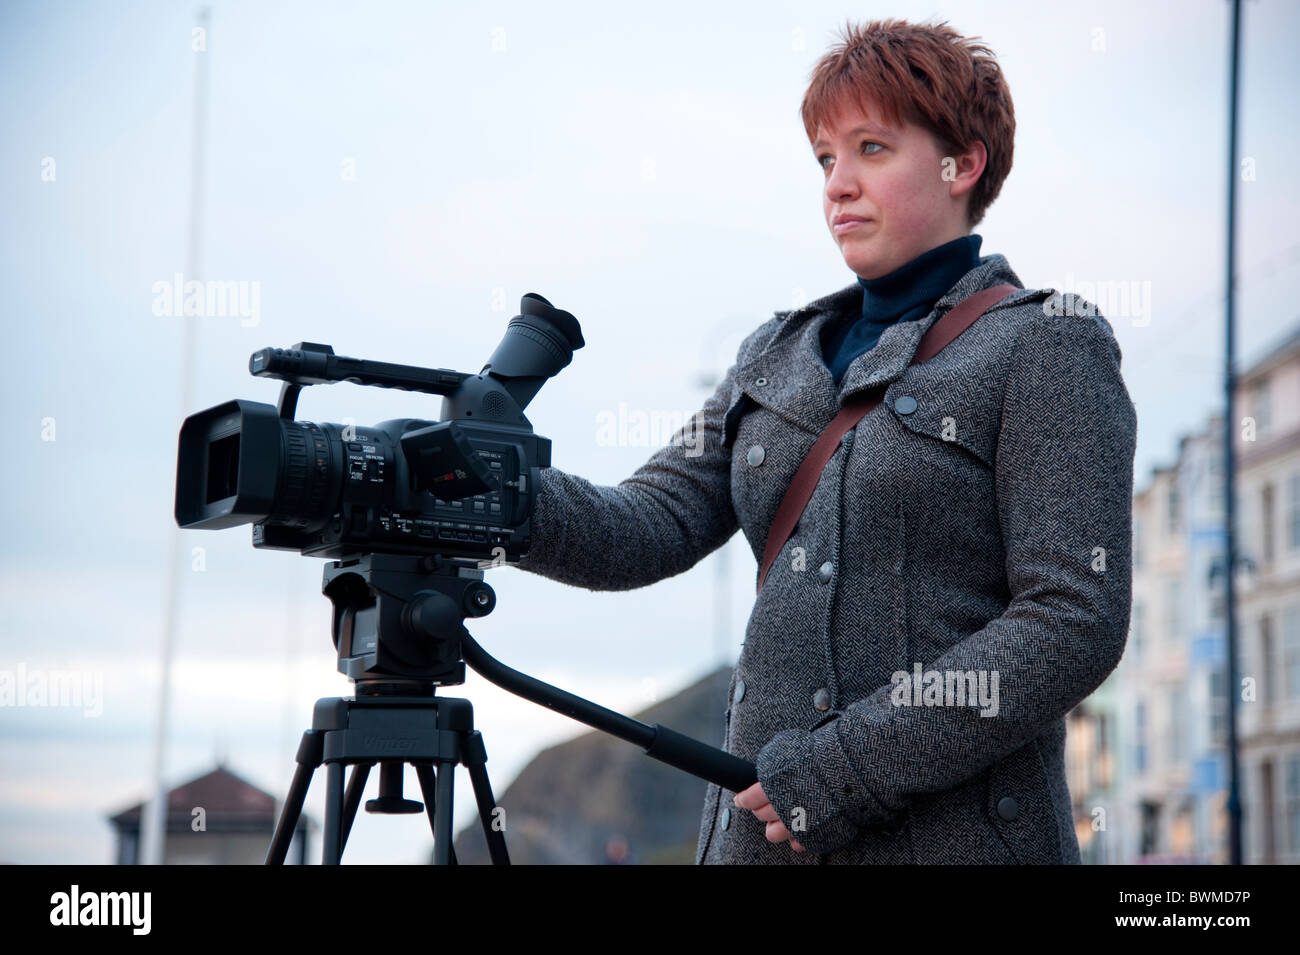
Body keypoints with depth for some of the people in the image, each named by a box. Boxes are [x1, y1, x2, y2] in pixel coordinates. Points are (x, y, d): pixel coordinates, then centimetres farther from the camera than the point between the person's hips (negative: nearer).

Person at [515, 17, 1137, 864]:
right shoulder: (781, 357, 15)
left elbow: (1074, 623, -12)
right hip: (762, 828, 5)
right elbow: (652, 527, 3)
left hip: (952, 834, -5)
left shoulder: (1045, 350, -3)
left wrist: (849, 769, -16)